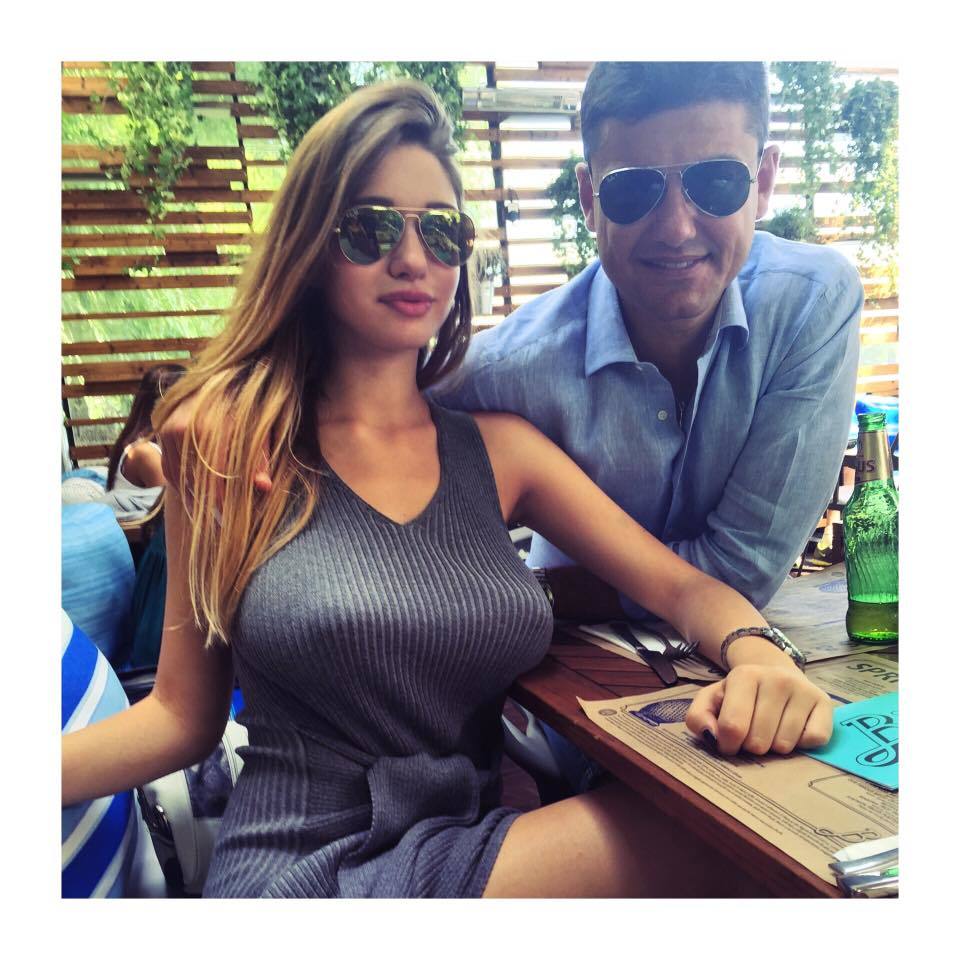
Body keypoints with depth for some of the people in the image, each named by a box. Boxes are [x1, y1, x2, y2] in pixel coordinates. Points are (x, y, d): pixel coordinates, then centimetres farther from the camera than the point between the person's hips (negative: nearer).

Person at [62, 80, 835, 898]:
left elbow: (683, 587, 4)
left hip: (476, 841, 4)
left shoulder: (498, 446, 5)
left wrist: (757, 652, -18)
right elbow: (184, 714, 1)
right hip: (299, 868, -4)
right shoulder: (228, 445, -3)